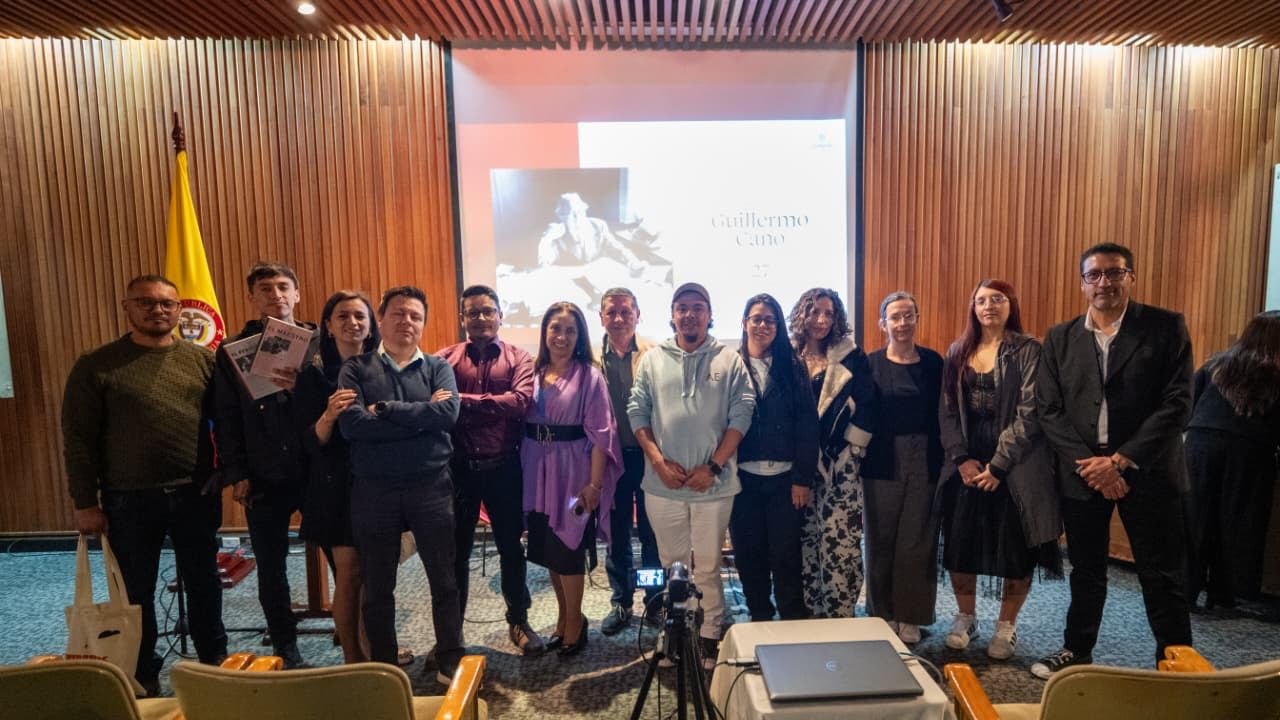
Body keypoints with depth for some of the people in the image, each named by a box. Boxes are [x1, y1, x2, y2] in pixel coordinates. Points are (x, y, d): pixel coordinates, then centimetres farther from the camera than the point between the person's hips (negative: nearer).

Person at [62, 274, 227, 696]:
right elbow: (78, 438, -3)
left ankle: (215, 662, 31)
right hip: (129, 500, -1)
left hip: (196, 495, 2)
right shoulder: (96, 365, -3)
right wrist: (85, 502, -6)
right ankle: (143, 679, 28)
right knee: (136, 594, 11)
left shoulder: (204, 360, 3)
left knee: (204, 586, 12)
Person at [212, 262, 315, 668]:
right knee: (271, 569, 11)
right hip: (264, 478, 2)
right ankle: (285, 651, 28)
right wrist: (236, 474, -3)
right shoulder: (233, 351, 6)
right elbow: (226, 418, 3)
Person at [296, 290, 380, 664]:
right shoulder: (314, 374, -3)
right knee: (349, 575, 1)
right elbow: (311, 442, -8)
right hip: (338, 486, -2)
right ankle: (353, 659, 16)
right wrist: (329, 415, -27)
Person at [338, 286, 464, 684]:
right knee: (377, 586, 13)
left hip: (431, 486, 0)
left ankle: (451, 662, 26)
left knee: (444, 580, 9)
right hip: (373, 490, 0)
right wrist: (421, 416, -14)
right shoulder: (356, 369, 2)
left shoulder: (438, 367, 5)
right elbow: (351, 424, -14)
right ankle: (383, 669, 31)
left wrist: (386, 409, -14)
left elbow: (449, 413, -14)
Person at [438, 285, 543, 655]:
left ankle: (518, 621, 29)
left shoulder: (519, 359, 1)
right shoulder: (445, 358, 3)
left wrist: (465, 400, -17)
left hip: (503, 466, 0)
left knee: (510, 547, 13)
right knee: (456, 550, 12)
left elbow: (520, 402, -16)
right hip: (458, 466, 1)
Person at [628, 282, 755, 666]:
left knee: (707, 565, 7)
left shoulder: (729, 360, 2)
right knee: (672, 563, 14)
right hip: (663, 484, 2)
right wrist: (658, 461, -7)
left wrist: (713, 466, -10)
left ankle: (709, 637, 22)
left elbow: (741, 415, -4)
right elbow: (637, 411, 4)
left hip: (713, 483, -2)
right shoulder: (652, 359, 7)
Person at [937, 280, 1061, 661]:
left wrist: (998, 465, -14)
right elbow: (947, 410, 5)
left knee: (1014, 547, 4)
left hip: (1014, 466, -3)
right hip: (967, 464, 4)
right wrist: (961, 458, -6)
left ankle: (1006, 626, 23)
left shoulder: (1028, 351, -4)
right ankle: (965, 617, 26)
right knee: (960, 542, 6)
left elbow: (1030, 414, -11)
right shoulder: (957, 352, 9)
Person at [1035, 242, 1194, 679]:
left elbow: (1177, 404, -10)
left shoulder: (1166, 327, -4)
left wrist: (1121, 460, -16)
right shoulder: (1060, 339, 4)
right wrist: (1087, 464, -12)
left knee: (1163, 577, 6)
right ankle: (1076, 652, 31)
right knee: (1085, 572, 16)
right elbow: (1049, 411, 0)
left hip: (1147, 471, -2)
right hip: (1081, 472, 3)